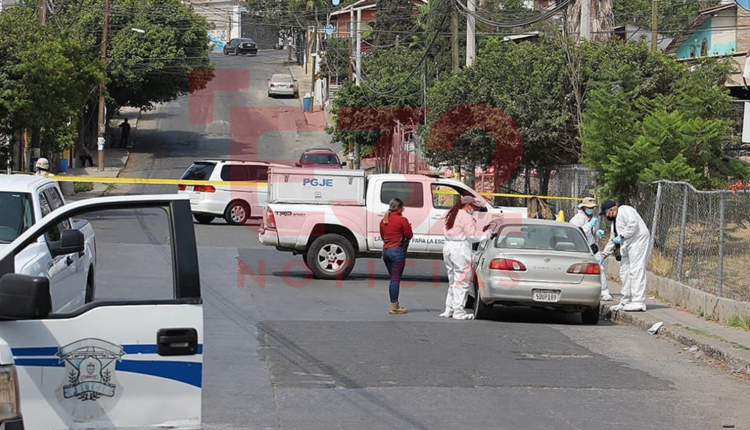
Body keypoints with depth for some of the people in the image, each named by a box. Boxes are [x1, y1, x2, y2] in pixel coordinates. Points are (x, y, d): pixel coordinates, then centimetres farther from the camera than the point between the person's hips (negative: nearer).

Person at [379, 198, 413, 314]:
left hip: (386, 250, 7)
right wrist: (407, 228, 11)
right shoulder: (402, 220, -10)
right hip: (398, 251, -7)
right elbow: (409, 235, -6)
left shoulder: (384, 220, 10)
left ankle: (395, 304, 17)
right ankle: (394, 307, -9)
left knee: (393, 278, 15)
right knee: (396, 279, -6)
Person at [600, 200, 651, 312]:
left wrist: (622, 236, -17)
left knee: (636, 271, -15)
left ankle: (638, 302, -19)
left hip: (637, 242, -11)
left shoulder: (624, 210, -6)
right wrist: (605, 254, 31)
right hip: (627, 246, 11)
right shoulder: (615, 220, 25)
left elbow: (633, 223, -22)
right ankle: (626, 302, 16)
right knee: (625, 273, 11)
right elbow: (613, 239, 33)